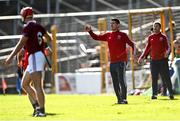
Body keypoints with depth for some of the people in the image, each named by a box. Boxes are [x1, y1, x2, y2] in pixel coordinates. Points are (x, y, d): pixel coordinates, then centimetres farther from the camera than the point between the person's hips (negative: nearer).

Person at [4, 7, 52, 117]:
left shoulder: (28, 27, -10)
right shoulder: (38, 26, 15)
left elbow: (21, 43, -18)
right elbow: (49, 38, 32)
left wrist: (11, 57, -20)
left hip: (35, 57, -10)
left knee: (38, 86, -14)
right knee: (24, 84, 17)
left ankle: (41, 110, -18)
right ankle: (38, 105, 13)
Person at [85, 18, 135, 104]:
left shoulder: (122, 35, -1)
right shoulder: (108, 35, 14)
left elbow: (131, 44, -6)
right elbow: (96, 37, 18)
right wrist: (90, 31, 4)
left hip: (121, 61, -6)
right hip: (112, 62, 6)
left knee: (122, 80, -13)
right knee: (115, 83, 7)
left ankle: (124, 99, -15)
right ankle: (119, 99, 14)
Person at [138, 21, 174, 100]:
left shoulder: (163, 37, 2)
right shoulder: (150, 37, 11)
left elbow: (167, 47, -3)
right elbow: (148, 48, 15)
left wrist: (167, 52, -25)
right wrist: (142, 57, 8)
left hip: (162, 60, -3)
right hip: (153, 60, 3)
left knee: (166, 77, -3)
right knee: (154, 78, 2)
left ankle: (171, 94, 2)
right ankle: (154, 94, 4)